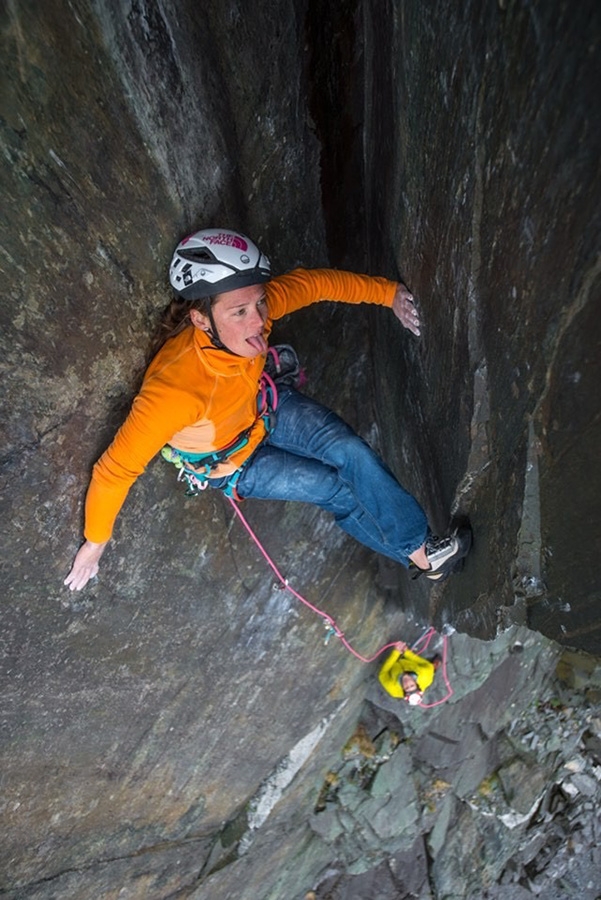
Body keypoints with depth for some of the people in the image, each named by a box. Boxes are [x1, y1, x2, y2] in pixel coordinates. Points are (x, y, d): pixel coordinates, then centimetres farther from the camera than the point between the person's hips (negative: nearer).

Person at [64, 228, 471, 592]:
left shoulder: (253, 309, -30)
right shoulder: (175, 389, -45)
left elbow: (316, 282, -12)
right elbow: (115, 470, -34)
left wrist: (389, 292, -11)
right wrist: (95, 543, -21)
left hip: (262, 409, 5)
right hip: (224, 460, -4)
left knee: (354, 453, -10)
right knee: (336, 488, -6)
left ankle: (419, 544, 8)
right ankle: (417, 554, 17)